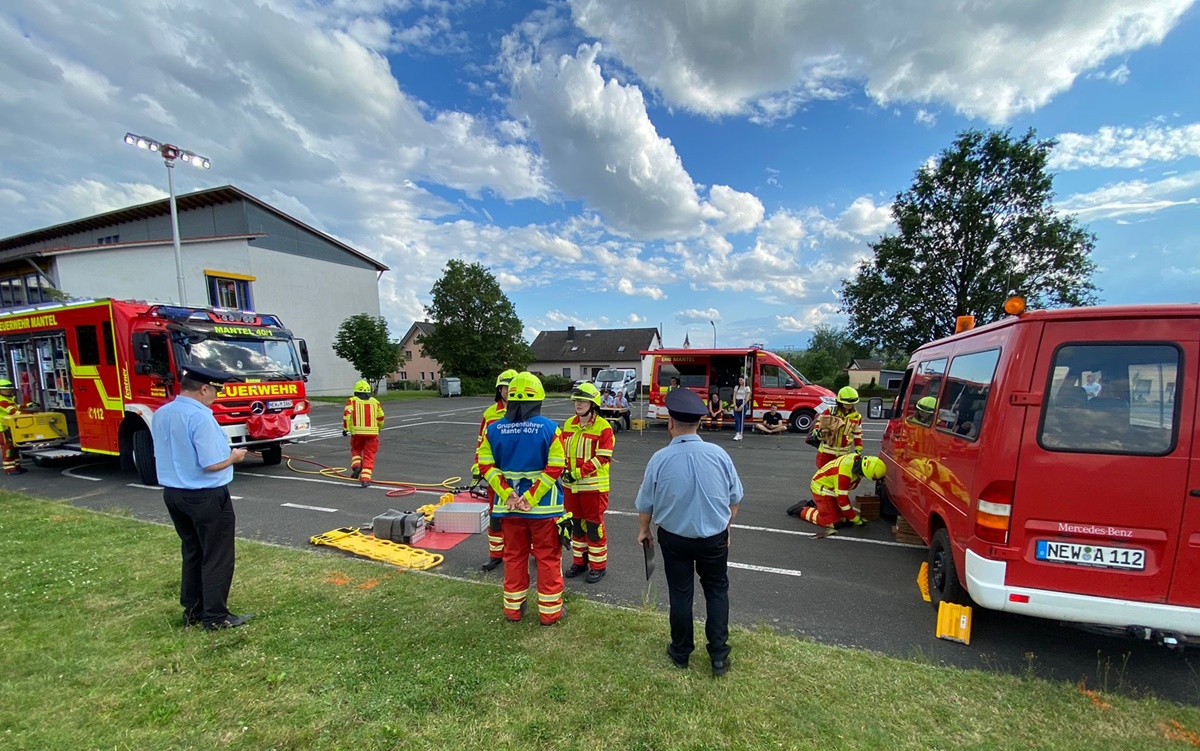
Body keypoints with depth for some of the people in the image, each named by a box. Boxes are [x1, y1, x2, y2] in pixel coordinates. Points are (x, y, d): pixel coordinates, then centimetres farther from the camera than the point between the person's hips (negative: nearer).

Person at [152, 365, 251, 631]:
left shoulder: (160, 414, 2)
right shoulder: (201, 417, -24)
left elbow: (162, 455, 13)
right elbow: (212, 464, -24)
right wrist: (233, 457, -6)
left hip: (173, 493, 8)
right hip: (206, 497, -8)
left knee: (192, 553, 21)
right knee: (217, 558, 5)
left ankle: (192, 610, 31)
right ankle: (216, 616, 14)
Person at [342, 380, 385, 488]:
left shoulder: (352, 400, 8)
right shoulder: (375, 401, 13)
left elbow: (347, 414, -7)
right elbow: (381, 418, 13)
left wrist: (345, 428, -1)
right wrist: (378, 429, 29)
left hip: (357, 432, -1)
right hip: (372, 432, 1)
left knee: (356, 450, 24)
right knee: (369, 456, 5)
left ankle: (356, 466, 0)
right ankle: (365, 479, -2)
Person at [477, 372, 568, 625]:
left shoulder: (494, 429, -3)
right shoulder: (549, 428, -13)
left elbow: (486, 465, -5)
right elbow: (555, 468, -18)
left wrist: (507, 494, -8)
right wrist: (532, 497, -15)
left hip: (508, 505, 3)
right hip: (543, 506, -3)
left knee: (514, 556, 19)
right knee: (548, 557, 12)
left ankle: (513, 607, 32)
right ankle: (550, 610, 22)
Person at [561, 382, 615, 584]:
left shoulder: (603, 427, -13)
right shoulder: (569, 424, 6)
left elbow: (602, 458, -17)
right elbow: (563, 451, 12)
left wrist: (578, 473, -20)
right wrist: (564, 470, -5)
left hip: (594, 485, -6)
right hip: (571, 485, 6)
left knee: (594, 526, 4)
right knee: (576, 524, 17)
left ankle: (598, 565, 20)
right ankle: (579, 561, 33)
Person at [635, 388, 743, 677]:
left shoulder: (660, 458, -19)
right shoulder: (718, 454, -16)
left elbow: (645, 505, -6)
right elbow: (735, 499, -2)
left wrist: (643, 530, 13)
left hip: (674, 539, 0)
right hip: (715, 538, 1)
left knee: (680, 594, 17)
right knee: (717, 592, 20)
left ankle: (681, 652, 34)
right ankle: (719, 655, 24)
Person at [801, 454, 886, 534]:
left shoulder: (858, 459, -13)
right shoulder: (844, 473, -37)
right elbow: (842, 499, -30)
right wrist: (856, 520, -20)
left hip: (832, 487, 9)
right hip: (822, 489, -9)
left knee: (845, 517, 8)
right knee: (833, 522, -13)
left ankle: (815, 504, 22)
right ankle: (802, 510, 1)